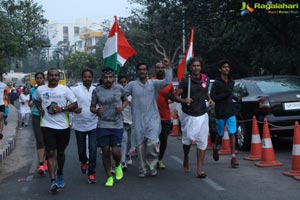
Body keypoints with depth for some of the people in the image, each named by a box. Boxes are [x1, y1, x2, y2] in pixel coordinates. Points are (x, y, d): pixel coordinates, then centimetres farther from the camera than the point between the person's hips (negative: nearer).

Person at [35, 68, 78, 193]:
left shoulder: (65, 89, -2)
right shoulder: (40, 89, 4)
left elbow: (75, 104, -2)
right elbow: (37, 100, 24)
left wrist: (62, 109, -16)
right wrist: (40, 109, 4)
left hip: (63, 126, 0)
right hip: (47, 125, 0)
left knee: (60, 152, 14)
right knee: (51, 153, -10)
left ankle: (60, 174, 38)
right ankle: (53, 181, -13)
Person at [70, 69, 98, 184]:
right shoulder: (75, 90, -1)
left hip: (93, 124, 0)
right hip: (79, 124, 0)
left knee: (93, 149, -6)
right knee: (81, 149, 11)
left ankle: (91, 173, 4)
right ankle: (83, 162, 43)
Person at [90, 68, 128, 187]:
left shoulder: (119, 89, 0)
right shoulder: (97, 90, 0)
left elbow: (125, 100, 16)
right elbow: (92, 107, 7)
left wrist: (122, 107, -6)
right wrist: (96, 111, -16)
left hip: (117, 125, -1)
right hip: (102, 125, 1)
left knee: (116, 151, -5)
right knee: (105, 152, 4)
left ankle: (118, 166, 30)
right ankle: (109, 177, 20)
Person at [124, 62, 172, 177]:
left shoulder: (153, 83, 4)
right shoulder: (132, 85, 5)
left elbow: (167, 81, -9)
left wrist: (168, 67, -13)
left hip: (152, 119, -1)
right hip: (138, 120, 1)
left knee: (153, 142, -17)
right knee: (140, 146, 6)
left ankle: (151, 164, 7)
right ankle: (143, 169, 22)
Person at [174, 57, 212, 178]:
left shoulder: (206, 80, 6)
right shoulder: (185, 81, -6)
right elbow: (176, 96, -5)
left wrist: (209, 99, 6)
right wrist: (184, 100, -23)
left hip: (202, 115, 3)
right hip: (188, 115, -3)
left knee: (202, 142, -2)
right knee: (188, 138, -4)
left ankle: (200, 170, 2)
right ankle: (186, 158, 30)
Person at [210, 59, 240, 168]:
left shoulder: (231, 81, 8)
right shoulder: (216, 83, -9)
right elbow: (212, 97, -12)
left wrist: (236, 98, 5)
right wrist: (224, 95, -22)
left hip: (230, 111, 3)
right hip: (220, 113, -3)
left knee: (232, 134, -5)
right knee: (220, 134, 10)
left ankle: (233, 157, -4)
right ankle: (215, 148, 41)